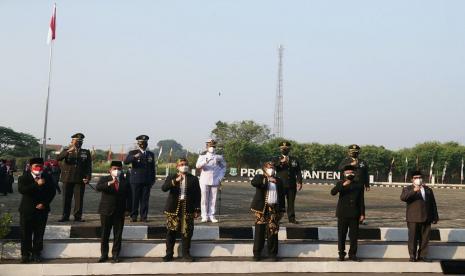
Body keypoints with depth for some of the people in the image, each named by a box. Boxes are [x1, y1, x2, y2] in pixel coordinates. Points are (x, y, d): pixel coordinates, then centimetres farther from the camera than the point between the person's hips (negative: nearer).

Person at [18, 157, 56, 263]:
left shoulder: (47, 178, 4)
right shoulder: (24, 178, -1)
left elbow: (52, 192, 3)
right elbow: (21, 190, -19)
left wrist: (44, 203, -9)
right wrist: (36, 184, -25)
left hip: (42, 210, 1)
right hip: (27, 210, -1)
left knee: (39, 233, 3)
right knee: (25, 233, 1)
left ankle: (36, 253, 13)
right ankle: (25, 254, 11)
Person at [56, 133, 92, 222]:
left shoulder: (86, 152, 10)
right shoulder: (66, 150, 8)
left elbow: (89, 166, 8)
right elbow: (58, 158, -10)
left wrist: (88, 177, -4)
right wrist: (68, 151, -24)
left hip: (80, 179, 0)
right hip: (68, 179, 0)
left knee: (79, 198, -2)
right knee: (66, 198, 3)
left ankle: (78, 216, 5)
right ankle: (65, 216, 11)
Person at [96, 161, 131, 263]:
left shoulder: (125, 182, 5)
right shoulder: (104, 179, 1)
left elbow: (128, 197, 7)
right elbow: (98, 187, -19)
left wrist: (127, 209, 0)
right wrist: (110, 183, -32)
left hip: (120, 212, 1)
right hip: (106, 212, -1)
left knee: (118, 235, 4)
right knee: (105, 234, 6)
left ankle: (115, 255, 14)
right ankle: (104, 255, 17)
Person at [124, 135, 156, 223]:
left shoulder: (151, 154, 14)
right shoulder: (133, 153, 4)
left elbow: (153, 168, 17)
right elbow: (126, 161, -14)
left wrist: (153, 180, 11)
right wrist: (134, 157, -30)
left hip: (147, 181, 2)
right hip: (136, 180, -2)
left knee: (145, 199, 0)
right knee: (135, 199, -1)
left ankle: (143, 216, 6)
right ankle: (133, 216, 7)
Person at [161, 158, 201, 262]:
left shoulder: (193, 179, 7)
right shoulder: (171, 178, 5)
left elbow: (197, 195, 6)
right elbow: (164, 188, -14)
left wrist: (197, 209, -1)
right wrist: (175, 181, -26)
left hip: (188, 208, 1)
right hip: (173, 208, 0)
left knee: (187, 232, 2)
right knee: (171, 231, 2)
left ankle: (186, 253, 14)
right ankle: (169, 253, 12)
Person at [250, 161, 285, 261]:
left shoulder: (278, 181, 17)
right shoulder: (259, 177, 6)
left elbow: (282, 196, 17)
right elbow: (253, 182, -19)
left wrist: (282, 210, 10)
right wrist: (267, 179, -25)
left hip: (274, 209, 3)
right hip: (261, 209, -3)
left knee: (273, 231, 1)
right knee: (259, 231, -1)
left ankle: (272, 253, 11)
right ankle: (257, 253, 6)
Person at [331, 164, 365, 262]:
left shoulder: (359, 185, 8)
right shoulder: (340, 183, 4)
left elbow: (361, 201, 8)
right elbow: (333, 192, -15)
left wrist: (362, 214, 2)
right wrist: (343, 185, -27)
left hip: (354, 215, 1)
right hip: (343, 214, -1)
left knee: (354, 235, 3)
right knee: (341, 235, 2)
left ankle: (352, 254, 13)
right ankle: (341, 254, 11)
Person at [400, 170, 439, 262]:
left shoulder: (428, 189, 17)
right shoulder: (407, 189, 2)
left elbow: (433, 204, 19)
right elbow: (403, 198, -19)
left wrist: (435, 217, 15)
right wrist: (413, 191, -30)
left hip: (426, 218, 4)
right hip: (413, 219, -4)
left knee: (425, 238, 5)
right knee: (413, 238, -2)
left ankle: (422, 255, 15)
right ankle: (412, 256, 7)